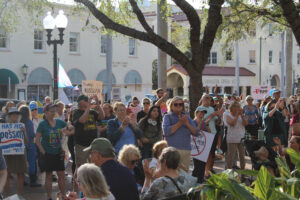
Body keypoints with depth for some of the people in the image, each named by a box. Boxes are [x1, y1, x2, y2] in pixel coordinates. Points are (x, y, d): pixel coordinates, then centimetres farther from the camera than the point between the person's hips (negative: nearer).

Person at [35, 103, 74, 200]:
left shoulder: (59, 122, 2)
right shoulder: (42, 124, -9)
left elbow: (71, 127, 10)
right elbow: (37, 140, -9)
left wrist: (67, 128, -13)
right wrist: (43, 152, -12)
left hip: (58, 153, 4)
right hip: (48, 154, -4)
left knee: (61, 175, 7)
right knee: (49, 176, 5)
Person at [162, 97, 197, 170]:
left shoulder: (187, 117, 16)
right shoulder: (167, 117, 3)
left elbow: (195, 132, 8)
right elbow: (166, 131, -14)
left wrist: (187, 123, -8)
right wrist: (180, 123, -13)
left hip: (186, 150, 5)